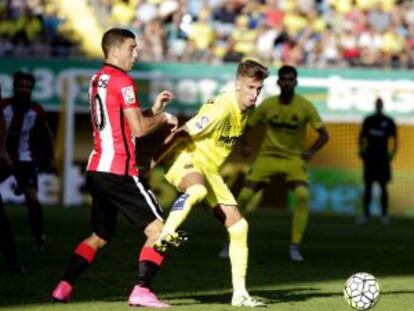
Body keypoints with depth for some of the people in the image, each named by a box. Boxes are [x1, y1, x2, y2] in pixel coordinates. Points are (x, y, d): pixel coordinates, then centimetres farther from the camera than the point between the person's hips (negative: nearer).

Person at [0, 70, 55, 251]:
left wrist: (51, 158, 10)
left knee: (32, 199, -11)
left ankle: (39, 237, 6)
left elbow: (46, 134, 9)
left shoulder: (36, 111, -8)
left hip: (25, 159, 0)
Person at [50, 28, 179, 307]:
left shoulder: (97, 80, 17)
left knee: (99, 236, 19)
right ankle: (141, 290, -17)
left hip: (97, 169, 9)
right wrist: (164, 118, 2)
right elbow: (139, 128, -15)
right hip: (120, 171, -9)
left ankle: (63, 288, 11)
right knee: (158, 230, -7)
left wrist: (154, 109, 18)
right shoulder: (123, 81, -10)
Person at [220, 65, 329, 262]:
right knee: (244, 196, -9)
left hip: (294, 159, -1)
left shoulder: (305, 106, -9)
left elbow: (323, 135, -6)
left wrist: (311, 150, -24)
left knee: (302, 196, -27)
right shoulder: (268, 104, -5)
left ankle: (295, 247, -19)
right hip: (267, 156, 2)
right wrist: (244, 145, -12)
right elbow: (247, 126, 7)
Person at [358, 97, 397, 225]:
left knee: (383, 187, -1)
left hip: (383, 158, -2)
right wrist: (361, 149, -2)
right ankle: (366, 214, 8)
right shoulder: (368, 120, 8)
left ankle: (384, 215, 3)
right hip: (370, 157, 2)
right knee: (367, 186, 3)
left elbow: (393, 139, 1)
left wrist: (392, 153, -11)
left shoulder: (389, 122, 2)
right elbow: (362, 136, 13)